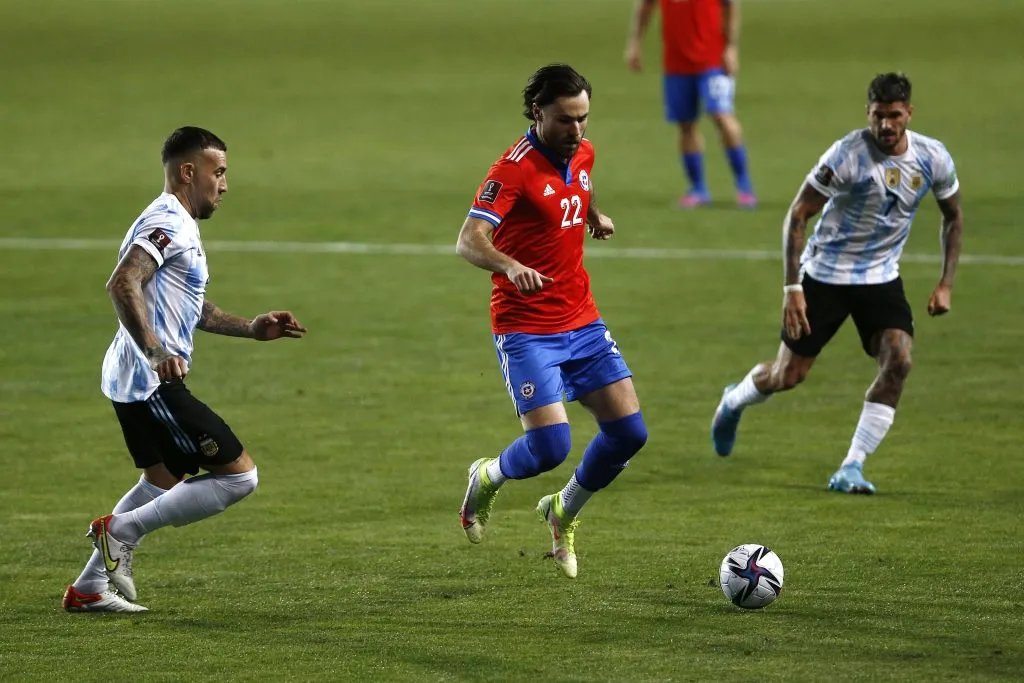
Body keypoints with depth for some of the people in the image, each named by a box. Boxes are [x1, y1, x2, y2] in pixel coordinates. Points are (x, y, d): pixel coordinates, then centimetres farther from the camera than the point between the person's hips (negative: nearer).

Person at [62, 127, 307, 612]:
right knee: (238, 474, -10)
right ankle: (122, 530, -8)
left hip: (135, 383, 11)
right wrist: (155, 353, -36)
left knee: (163, 484, 25)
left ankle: (89, 589, 25)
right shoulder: (167, 222, -14)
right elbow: (123, 285, -29)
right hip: (154, 383, -11)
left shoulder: (178, 225, 20)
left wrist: (251, 328, 28)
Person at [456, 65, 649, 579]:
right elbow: (469, 241, -31)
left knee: (628, 432, 0)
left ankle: (564, 513, 26)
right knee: (550, 446, -17)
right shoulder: (515, 168, -19)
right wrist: (511, 266, -49)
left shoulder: (581, 153, 4)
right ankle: (488, 478, 18)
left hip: (582, 322, 7)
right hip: (526, 329, -7)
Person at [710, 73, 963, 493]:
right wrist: (792, 288, -22)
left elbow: (953, 217, 9)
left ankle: (851, 468, -12)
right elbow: (798, 214, -17)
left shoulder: (933, 159, -9)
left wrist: (946, 284, 1)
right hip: (825, 273, -3)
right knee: (788, 375, 3)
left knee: (898, 360, -21)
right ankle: (734, 402, 40)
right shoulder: (847, 155, -23)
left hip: (881, 278, 3)